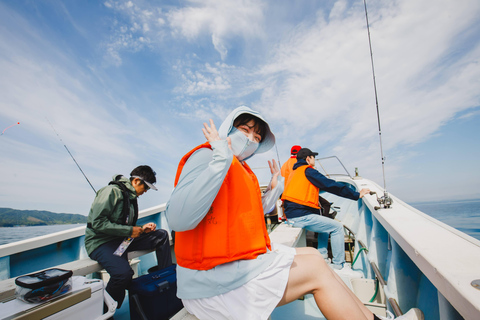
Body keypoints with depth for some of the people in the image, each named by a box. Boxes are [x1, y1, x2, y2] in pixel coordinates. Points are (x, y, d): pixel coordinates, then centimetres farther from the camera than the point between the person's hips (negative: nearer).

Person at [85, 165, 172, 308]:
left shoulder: (131, 196, 11)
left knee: (161, 235, -3)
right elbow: (98, 223, -23)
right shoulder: (112, 191, -15)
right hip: (100, 242, -8)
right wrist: (129, 230, -20)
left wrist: (141, 228, -2)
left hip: (122, 238, 8)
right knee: (124, 272, -34)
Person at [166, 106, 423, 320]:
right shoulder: (205, 157, -14)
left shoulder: (242, 170, 13)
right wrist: (222, 157, -31)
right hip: (214, 282, -9)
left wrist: (274, 190, 15)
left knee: (312, 254, 8)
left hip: (242, 261, 9)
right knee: (315, 268, -7)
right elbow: (178, 219, -29)